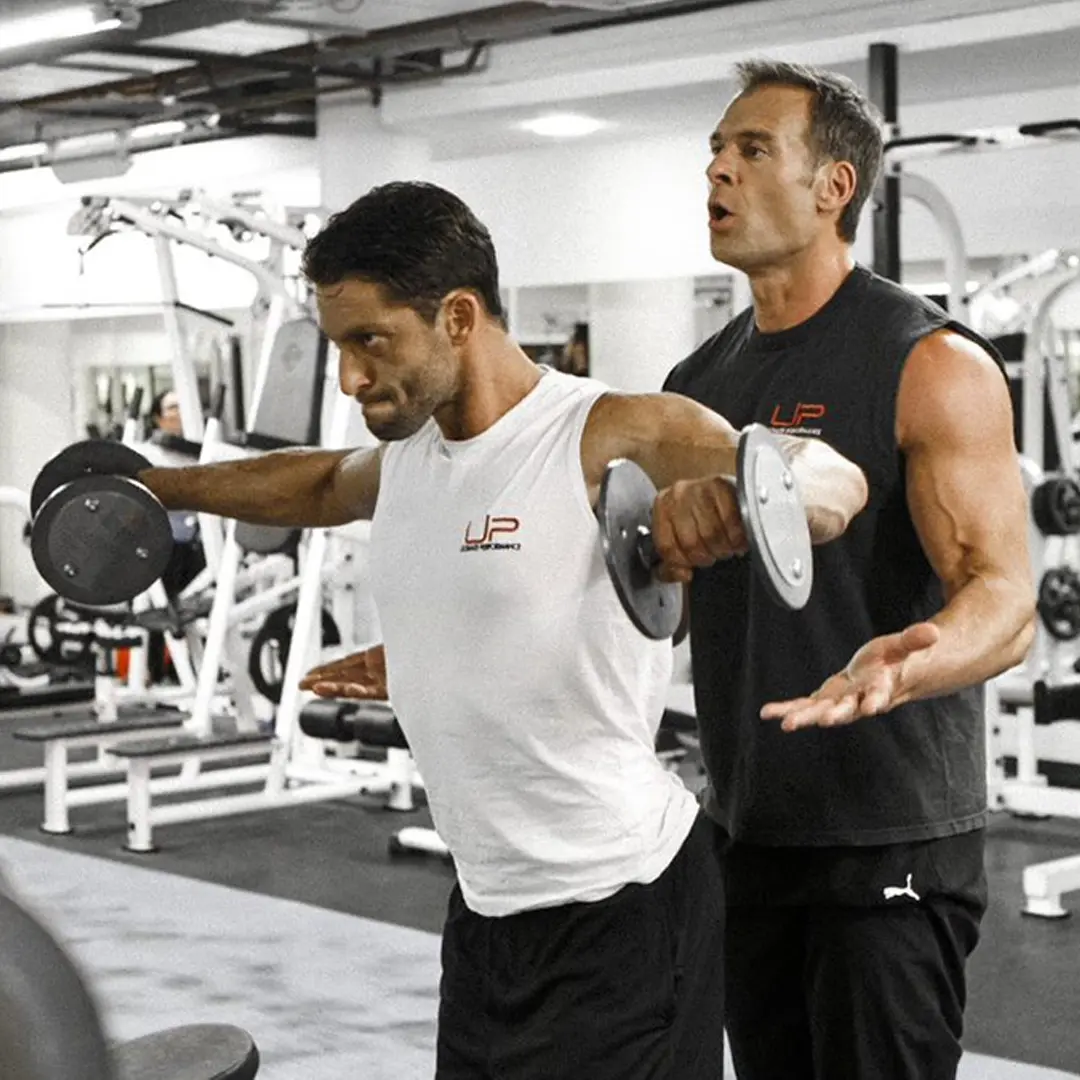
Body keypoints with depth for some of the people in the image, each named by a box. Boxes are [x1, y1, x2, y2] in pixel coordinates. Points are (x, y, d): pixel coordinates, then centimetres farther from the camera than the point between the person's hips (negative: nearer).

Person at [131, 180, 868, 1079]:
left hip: (618, 905, -8)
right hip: (486, 902, 8)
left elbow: (835, 483, -29)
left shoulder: (613, 440, -18)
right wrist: (156, 487, 37)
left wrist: (738, 497, -51)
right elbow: (319, 484, 30)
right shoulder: (404, 452, 6)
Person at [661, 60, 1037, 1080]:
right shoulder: (699, 380, 10)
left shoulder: (931, 364, -11)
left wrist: (904, 664, -42)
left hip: (886, 839, -7)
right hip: (742, 830, 7)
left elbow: (1004, 601, -20)